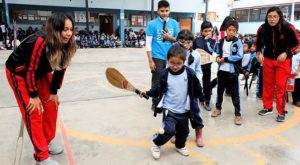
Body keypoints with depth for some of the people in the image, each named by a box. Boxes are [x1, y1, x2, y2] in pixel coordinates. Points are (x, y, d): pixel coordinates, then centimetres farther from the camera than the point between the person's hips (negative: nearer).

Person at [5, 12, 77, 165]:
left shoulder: (67, 46, -17)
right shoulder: (39, 43, -37)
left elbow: (60, 68, -5)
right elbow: (29, 70, -28)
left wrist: (54, 92, -1)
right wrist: (34, 95, -18)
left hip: (41, 73, 7)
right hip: (19, 73, -7)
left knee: (52, 105, 7)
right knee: (33, 113, -9)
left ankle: (47, 142, 26)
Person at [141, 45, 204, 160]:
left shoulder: (190, 73, -12)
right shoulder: (165, 74, -12)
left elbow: (197, 88, 2)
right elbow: (160, 90, -2)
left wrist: (201, 99, 14)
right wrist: (148, 93, -11)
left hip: (184, 110, 3)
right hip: (169, 109, -2)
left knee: (183, 131, 18)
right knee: (169, 130, -16)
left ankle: (180, 146, 49)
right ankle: (156, 144, 12)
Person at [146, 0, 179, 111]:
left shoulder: (174, 23, 5)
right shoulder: (152, 24, -5)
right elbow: (148, 43, -7)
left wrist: (169, 37, -10)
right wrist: (150, 61, -11)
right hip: (157, 57, -3)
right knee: (157, 82, 4)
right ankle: (155, 104, 18)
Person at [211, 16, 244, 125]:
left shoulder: (238, 42, -7)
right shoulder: (221, 41, 5)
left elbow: (239, 56, -14)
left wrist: (225, 59, -17)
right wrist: (218, 58, -6)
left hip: (232, 71, -4)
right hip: (222, 70, 4)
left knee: (235, 94, 2)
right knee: (220, 90, 18)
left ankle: (238, 114, 12)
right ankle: (218, 108, 36)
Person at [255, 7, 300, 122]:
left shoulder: (288, 28, -17)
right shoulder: (262, 28, -10)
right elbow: (258, 42, 7)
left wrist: (286, 53, -20)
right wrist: (259, 53, -9)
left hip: (283, 61, -3)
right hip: (268, 60, 3)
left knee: (281, 86, -4)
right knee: (267, 84, 11)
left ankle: (281, 112, 10)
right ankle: (268, 107, 27)